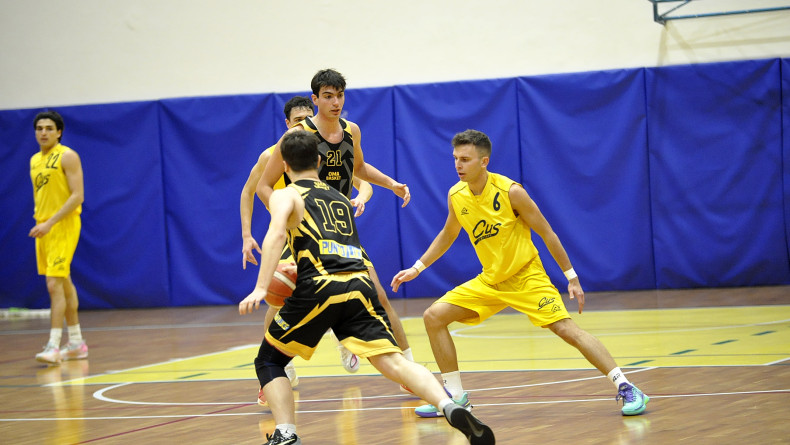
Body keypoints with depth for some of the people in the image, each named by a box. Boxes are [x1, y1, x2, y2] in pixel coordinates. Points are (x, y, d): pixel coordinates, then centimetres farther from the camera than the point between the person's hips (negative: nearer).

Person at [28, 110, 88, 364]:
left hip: (63, 227, -8)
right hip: (43, 228, 8)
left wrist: (50, 223, -22)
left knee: (54, 284, -15)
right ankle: (76, 344, 21)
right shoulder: (35, 160, 14)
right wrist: (38, 223, 11)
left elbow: (78, 196, -17)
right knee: (65, 284, 14)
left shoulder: (67, 157, -10)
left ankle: (54, 346, -17)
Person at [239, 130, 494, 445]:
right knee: (392, 362, -6)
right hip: (360, 285, 4)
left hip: (320, 288, -4)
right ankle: (451, 408, -30)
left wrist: (260, 288, -16)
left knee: (269, 361, 15)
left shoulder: (285, 196, 13)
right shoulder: (341, 198, 30)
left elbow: (276, 233, -9)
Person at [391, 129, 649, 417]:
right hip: (489, 282, 6)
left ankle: (626, 389, -17)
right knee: (434, 316, -5)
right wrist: (417, 268, 14)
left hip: (527, 277, -6)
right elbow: (447, 235, 18)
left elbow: (547, 233, -11)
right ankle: (456, 398, 5)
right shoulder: (456, 196, -3)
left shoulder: (510, 191, -19)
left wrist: (571, 277, -9)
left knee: (566, 328, -21)